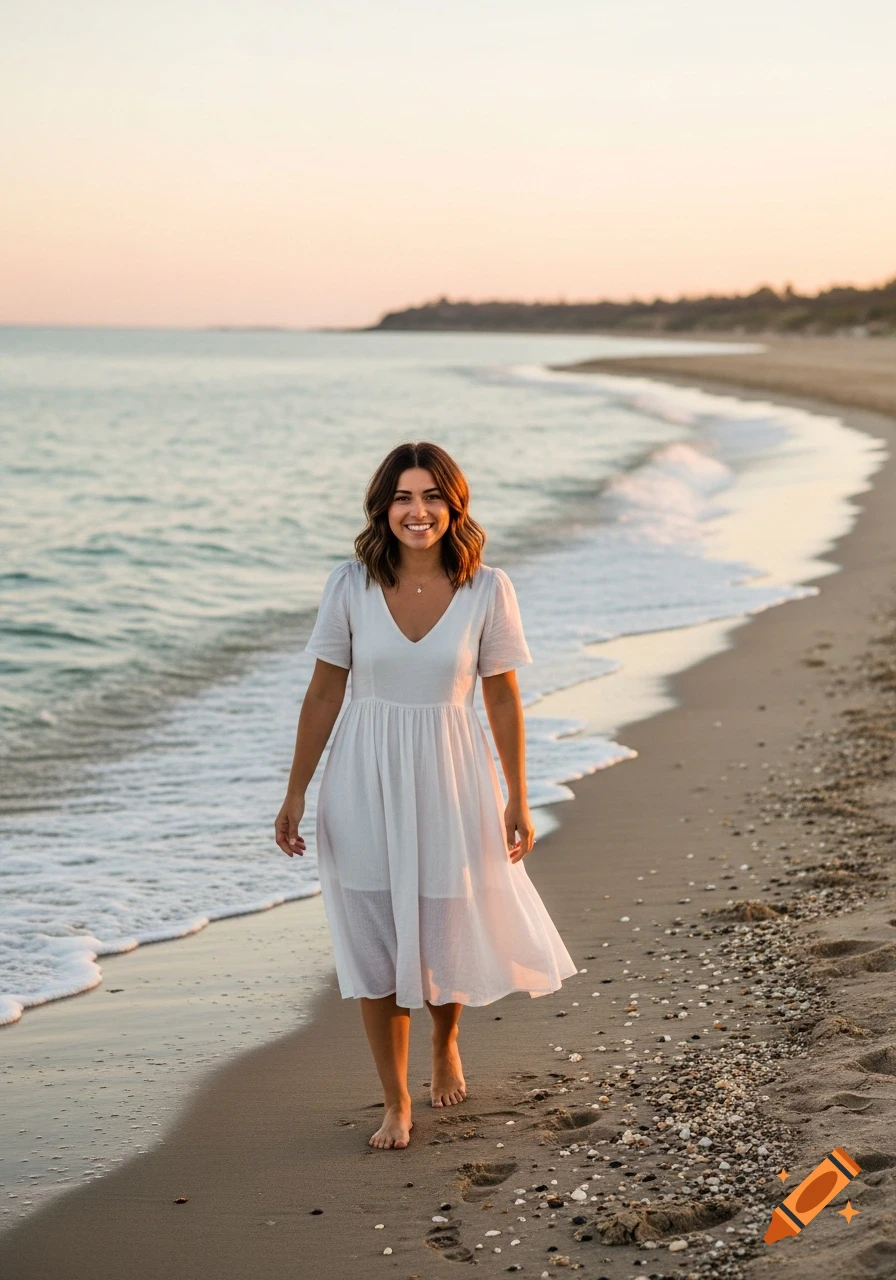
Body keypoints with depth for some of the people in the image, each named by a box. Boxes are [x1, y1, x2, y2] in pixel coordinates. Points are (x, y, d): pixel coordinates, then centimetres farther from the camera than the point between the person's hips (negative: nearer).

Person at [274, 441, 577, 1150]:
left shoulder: (487, 590, -6)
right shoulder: (351, 584, -5)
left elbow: (503, 699, 1)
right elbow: (324, 694, 1)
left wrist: (518, 799, 3)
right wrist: (295, 794, 1)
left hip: (448, 780, 0)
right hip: (366, 780, 0)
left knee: (449, 933, 11)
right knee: (374, 944, 5)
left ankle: (446, 1045, 45)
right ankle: (396, 1102, 21)